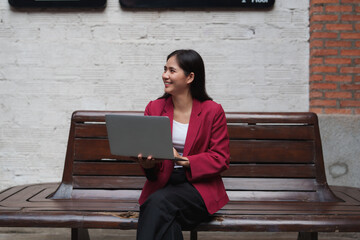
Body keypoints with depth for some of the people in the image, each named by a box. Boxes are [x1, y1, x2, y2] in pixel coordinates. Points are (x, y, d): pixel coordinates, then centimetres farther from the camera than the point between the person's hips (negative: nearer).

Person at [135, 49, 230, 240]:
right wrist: (148, 162, -14)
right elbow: (147, 150, 11)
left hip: (199, 186, -2)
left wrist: (184, 160, -18)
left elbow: (220, 159, -4)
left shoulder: (212, 111, -1)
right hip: (162, 184, 2)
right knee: (168, 222, -32)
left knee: (159, 202, -33)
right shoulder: (154, 108, 9)